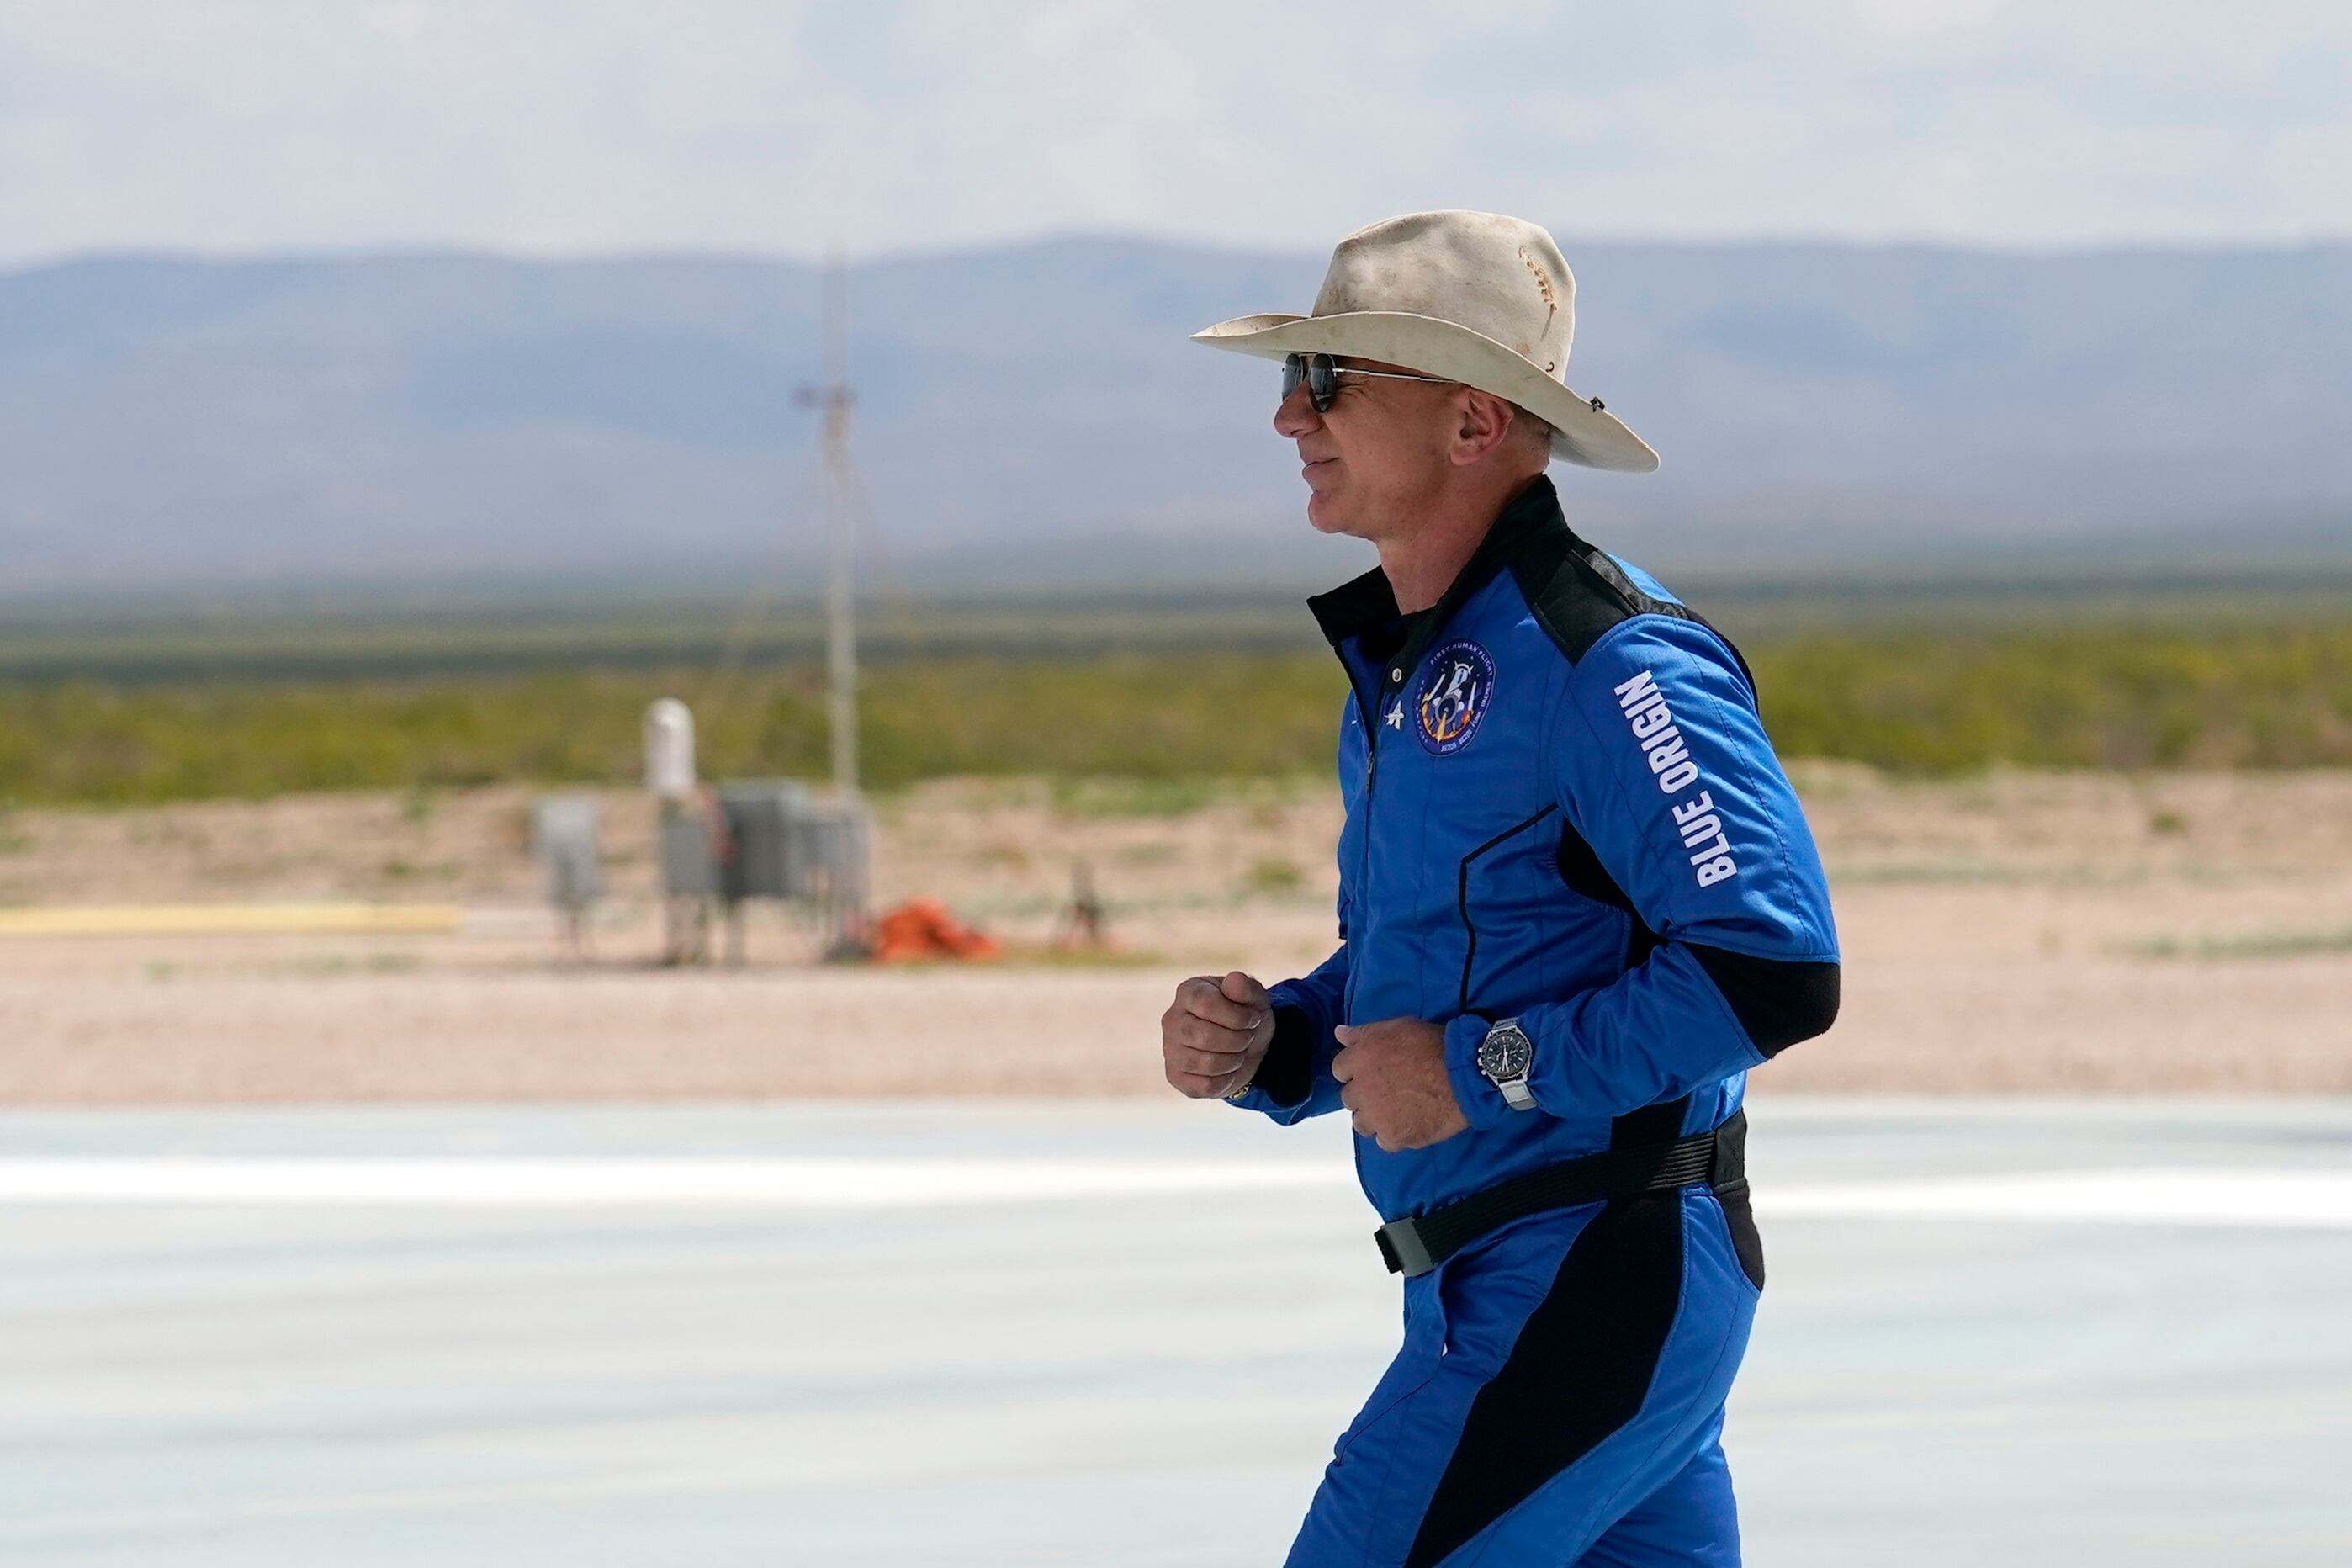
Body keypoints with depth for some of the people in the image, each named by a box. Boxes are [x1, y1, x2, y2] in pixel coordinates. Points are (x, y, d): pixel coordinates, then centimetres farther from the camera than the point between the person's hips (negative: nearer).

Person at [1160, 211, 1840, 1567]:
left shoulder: (1606, 660, -16)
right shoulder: (1405, 669, 17)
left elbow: (1774, 970, -24)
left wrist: (1484, 1073, -21)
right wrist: (1264, 1047, 4)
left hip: (1591, 1287, -10)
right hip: (1494, 1292, 10)